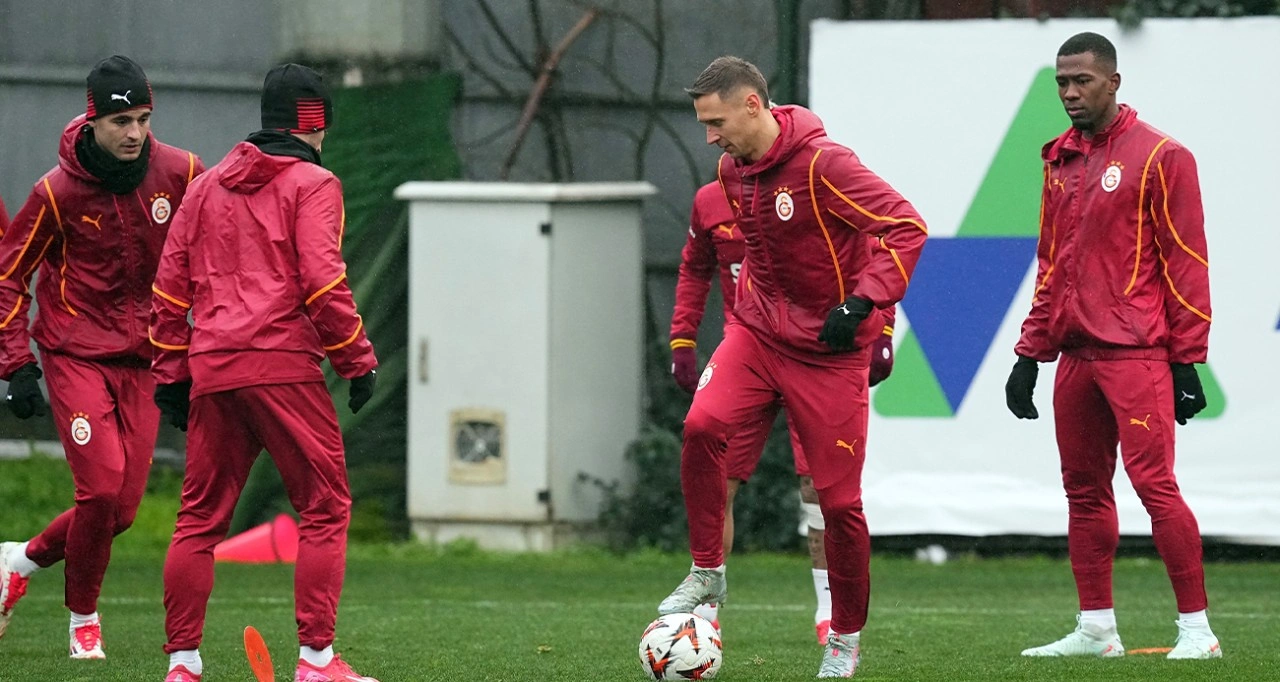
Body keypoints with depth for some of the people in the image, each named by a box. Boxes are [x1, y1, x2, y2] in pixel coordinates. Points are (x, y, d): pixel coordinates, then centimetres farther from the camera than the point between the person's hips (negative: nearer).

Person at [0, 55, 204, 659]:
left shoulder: (178, 173, -5)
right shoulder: (58, 192, -12)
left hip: (144, 360, 4)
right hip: (76, 355, -4)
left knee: (122, 508, 0)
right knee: (101, 488, -16)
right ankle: (83, 618, 6)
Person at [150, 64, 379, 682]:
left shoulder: (208, 186, 18)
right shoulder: (312, 184, 1)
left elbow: (170, 286, 16)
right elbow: (322, 280, -11)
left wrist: (170, 374, 19)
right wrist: (357, 360, -4)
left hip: (211, 370, 6)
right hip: (283, 364, -6)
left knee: (200, 516, 9)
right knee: (325, 508, 0)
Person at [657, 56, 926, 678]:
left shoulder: (823, 165, -20)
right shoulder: (732, 171, 3)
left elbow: (907, 228, -20)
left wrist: (861, 303, -26)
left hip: (829, 351, -5)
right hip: (757, 331, 5)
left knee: (838, 499, -2)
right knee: (702, 425, -22)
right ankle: (706, 575, -7)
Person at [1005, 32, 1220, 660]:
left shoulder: (1158, 156, -5)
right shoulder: (1060, 160, 15)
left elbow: (1185, 262, -7)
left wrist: (1187, 361, -10)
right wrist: (1030, 354, 16)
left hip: (1136, 354, -7)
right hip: (1075, 354, 7)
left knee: (1153, 482, -11)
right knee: (1084, 490, 8)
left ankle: (1196, 628, -7)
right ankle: (1096, 629, 14)